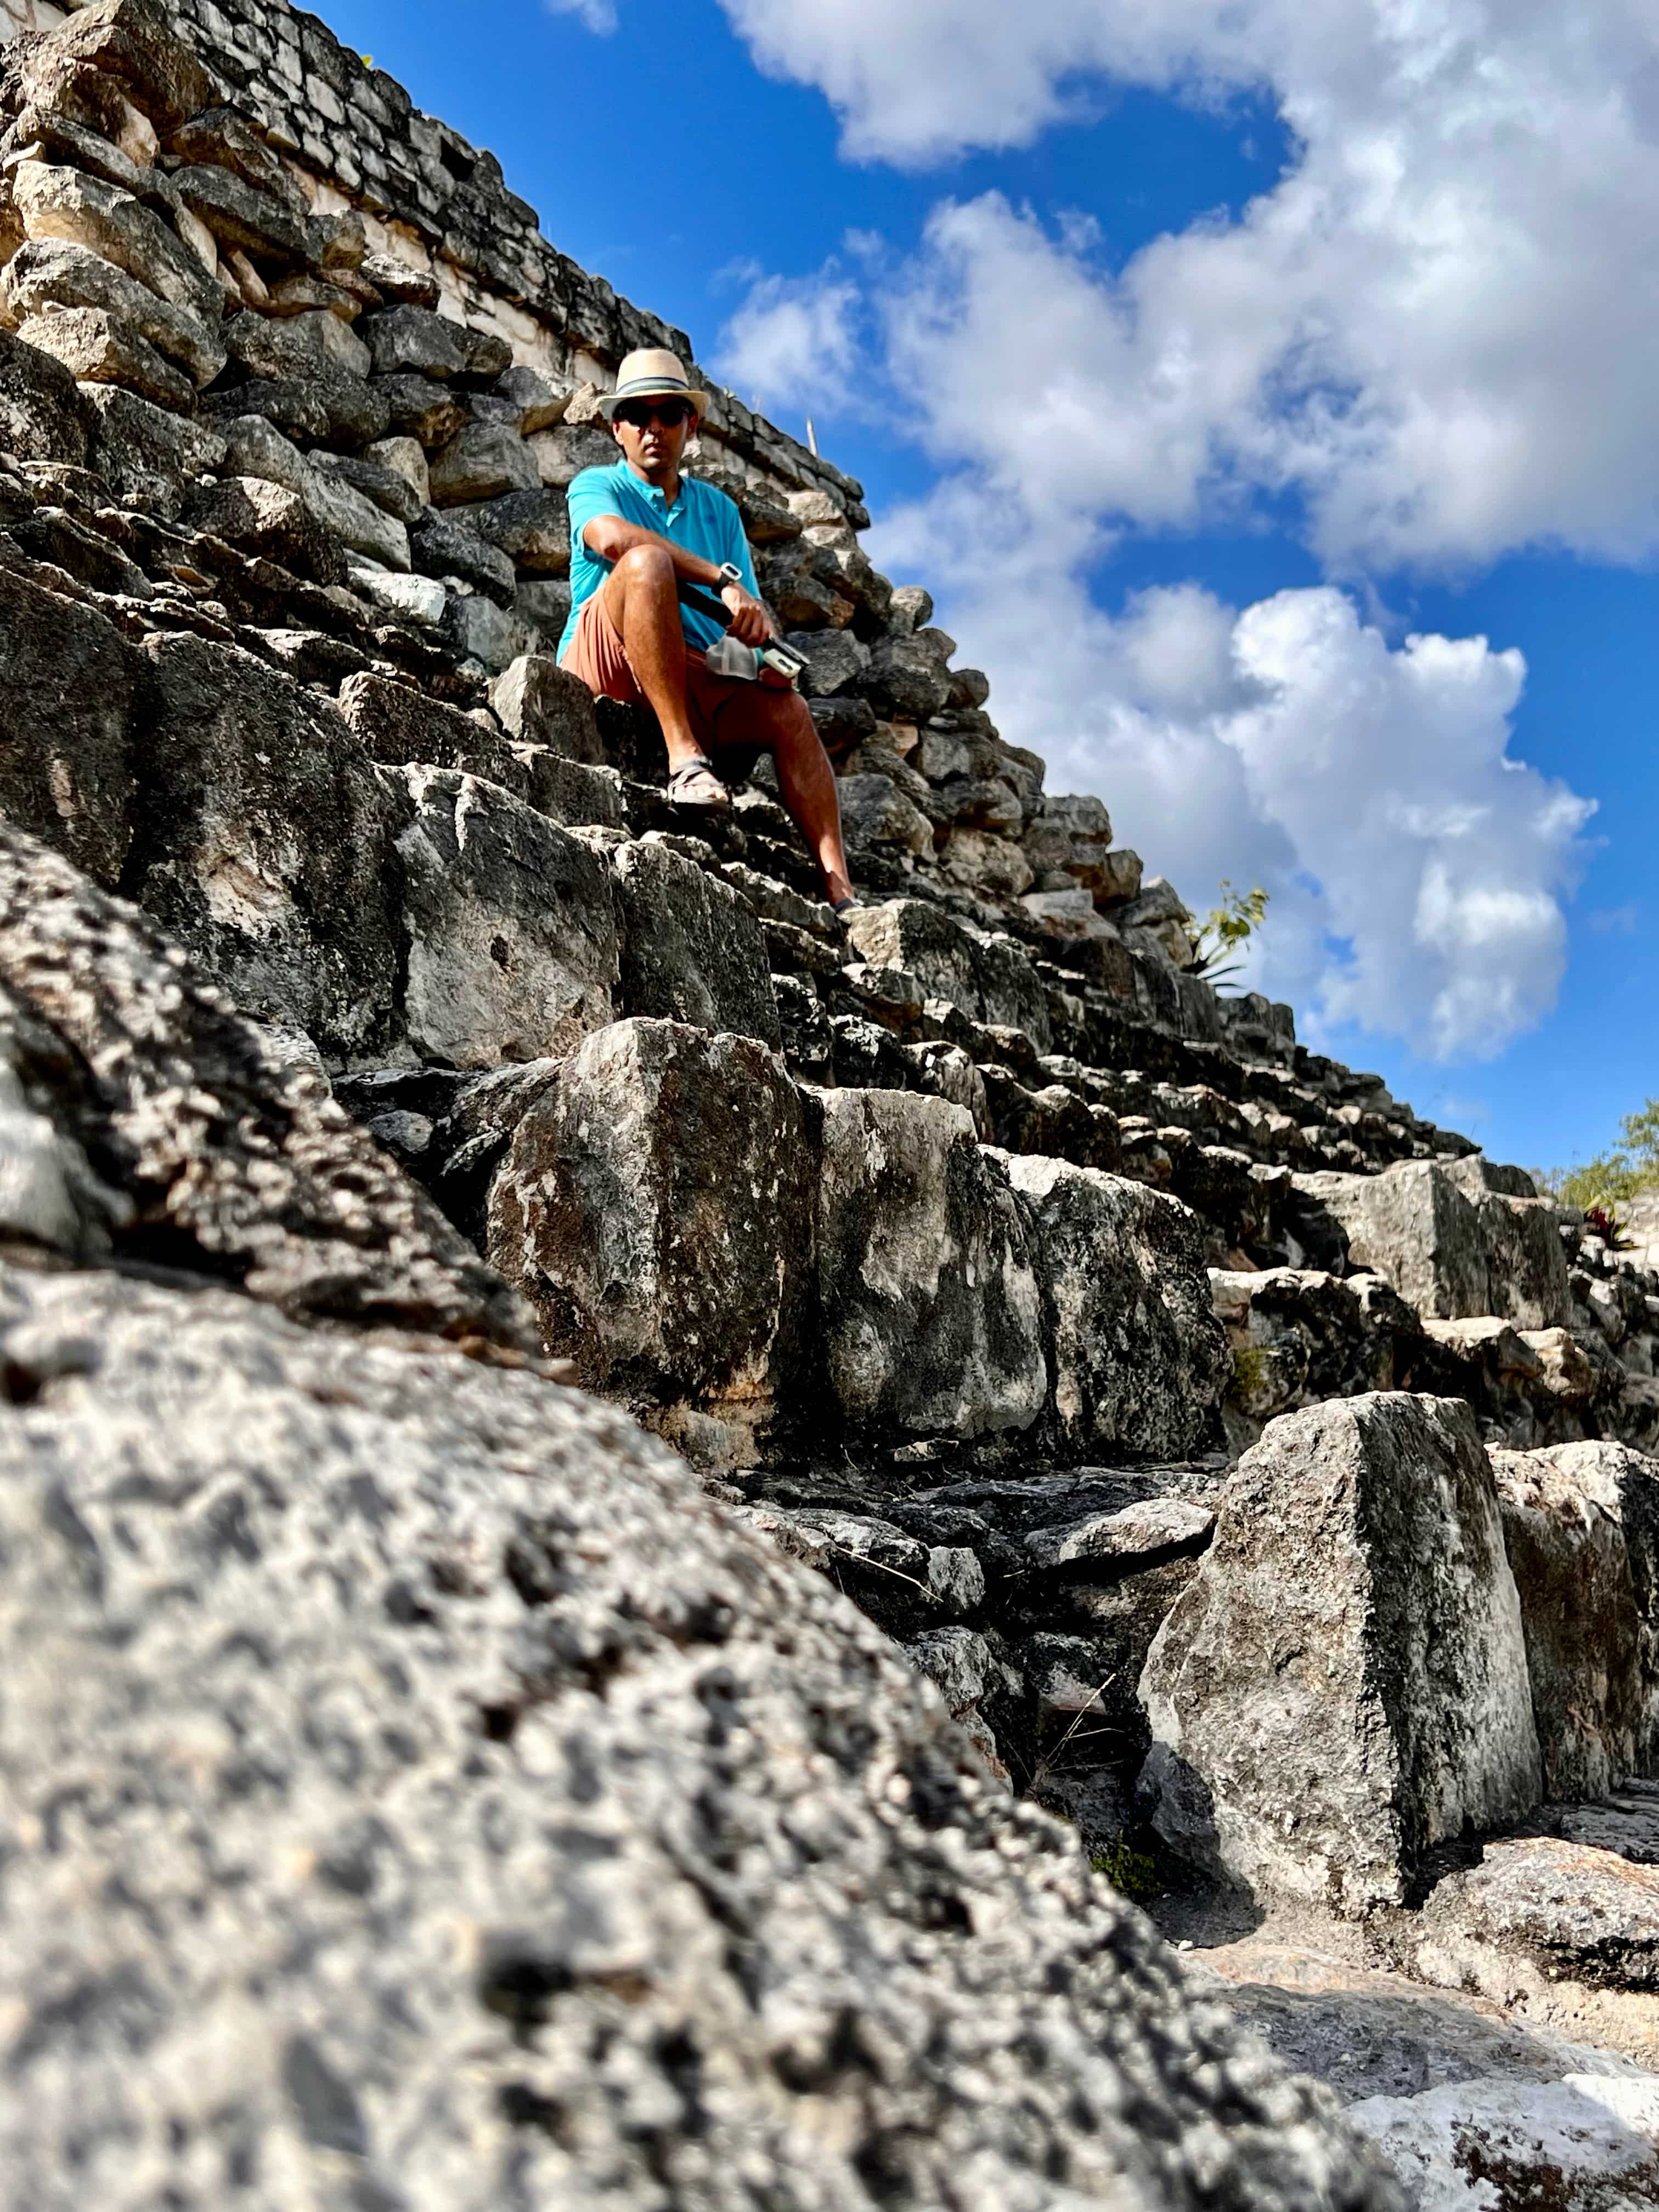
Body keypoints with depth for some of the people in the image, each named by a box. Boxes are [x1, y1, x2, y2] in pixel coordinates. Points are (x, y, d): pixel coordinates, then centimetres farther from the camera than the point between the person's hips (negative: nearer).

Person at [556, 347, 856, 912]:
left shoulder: (719, 509, 23)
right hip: (602, 666, -4)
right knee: (648, 560, -29)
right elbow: (611, 537, -18)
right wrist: (724, 579, -25)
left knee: (786, 708, -23)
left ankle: (839, 893, -34)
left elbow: (751, 616, 14)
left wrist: (765, 643, -12)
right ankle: (684, 758, -41)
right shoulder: (596, 486, 9)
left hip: (694, 679, 4)